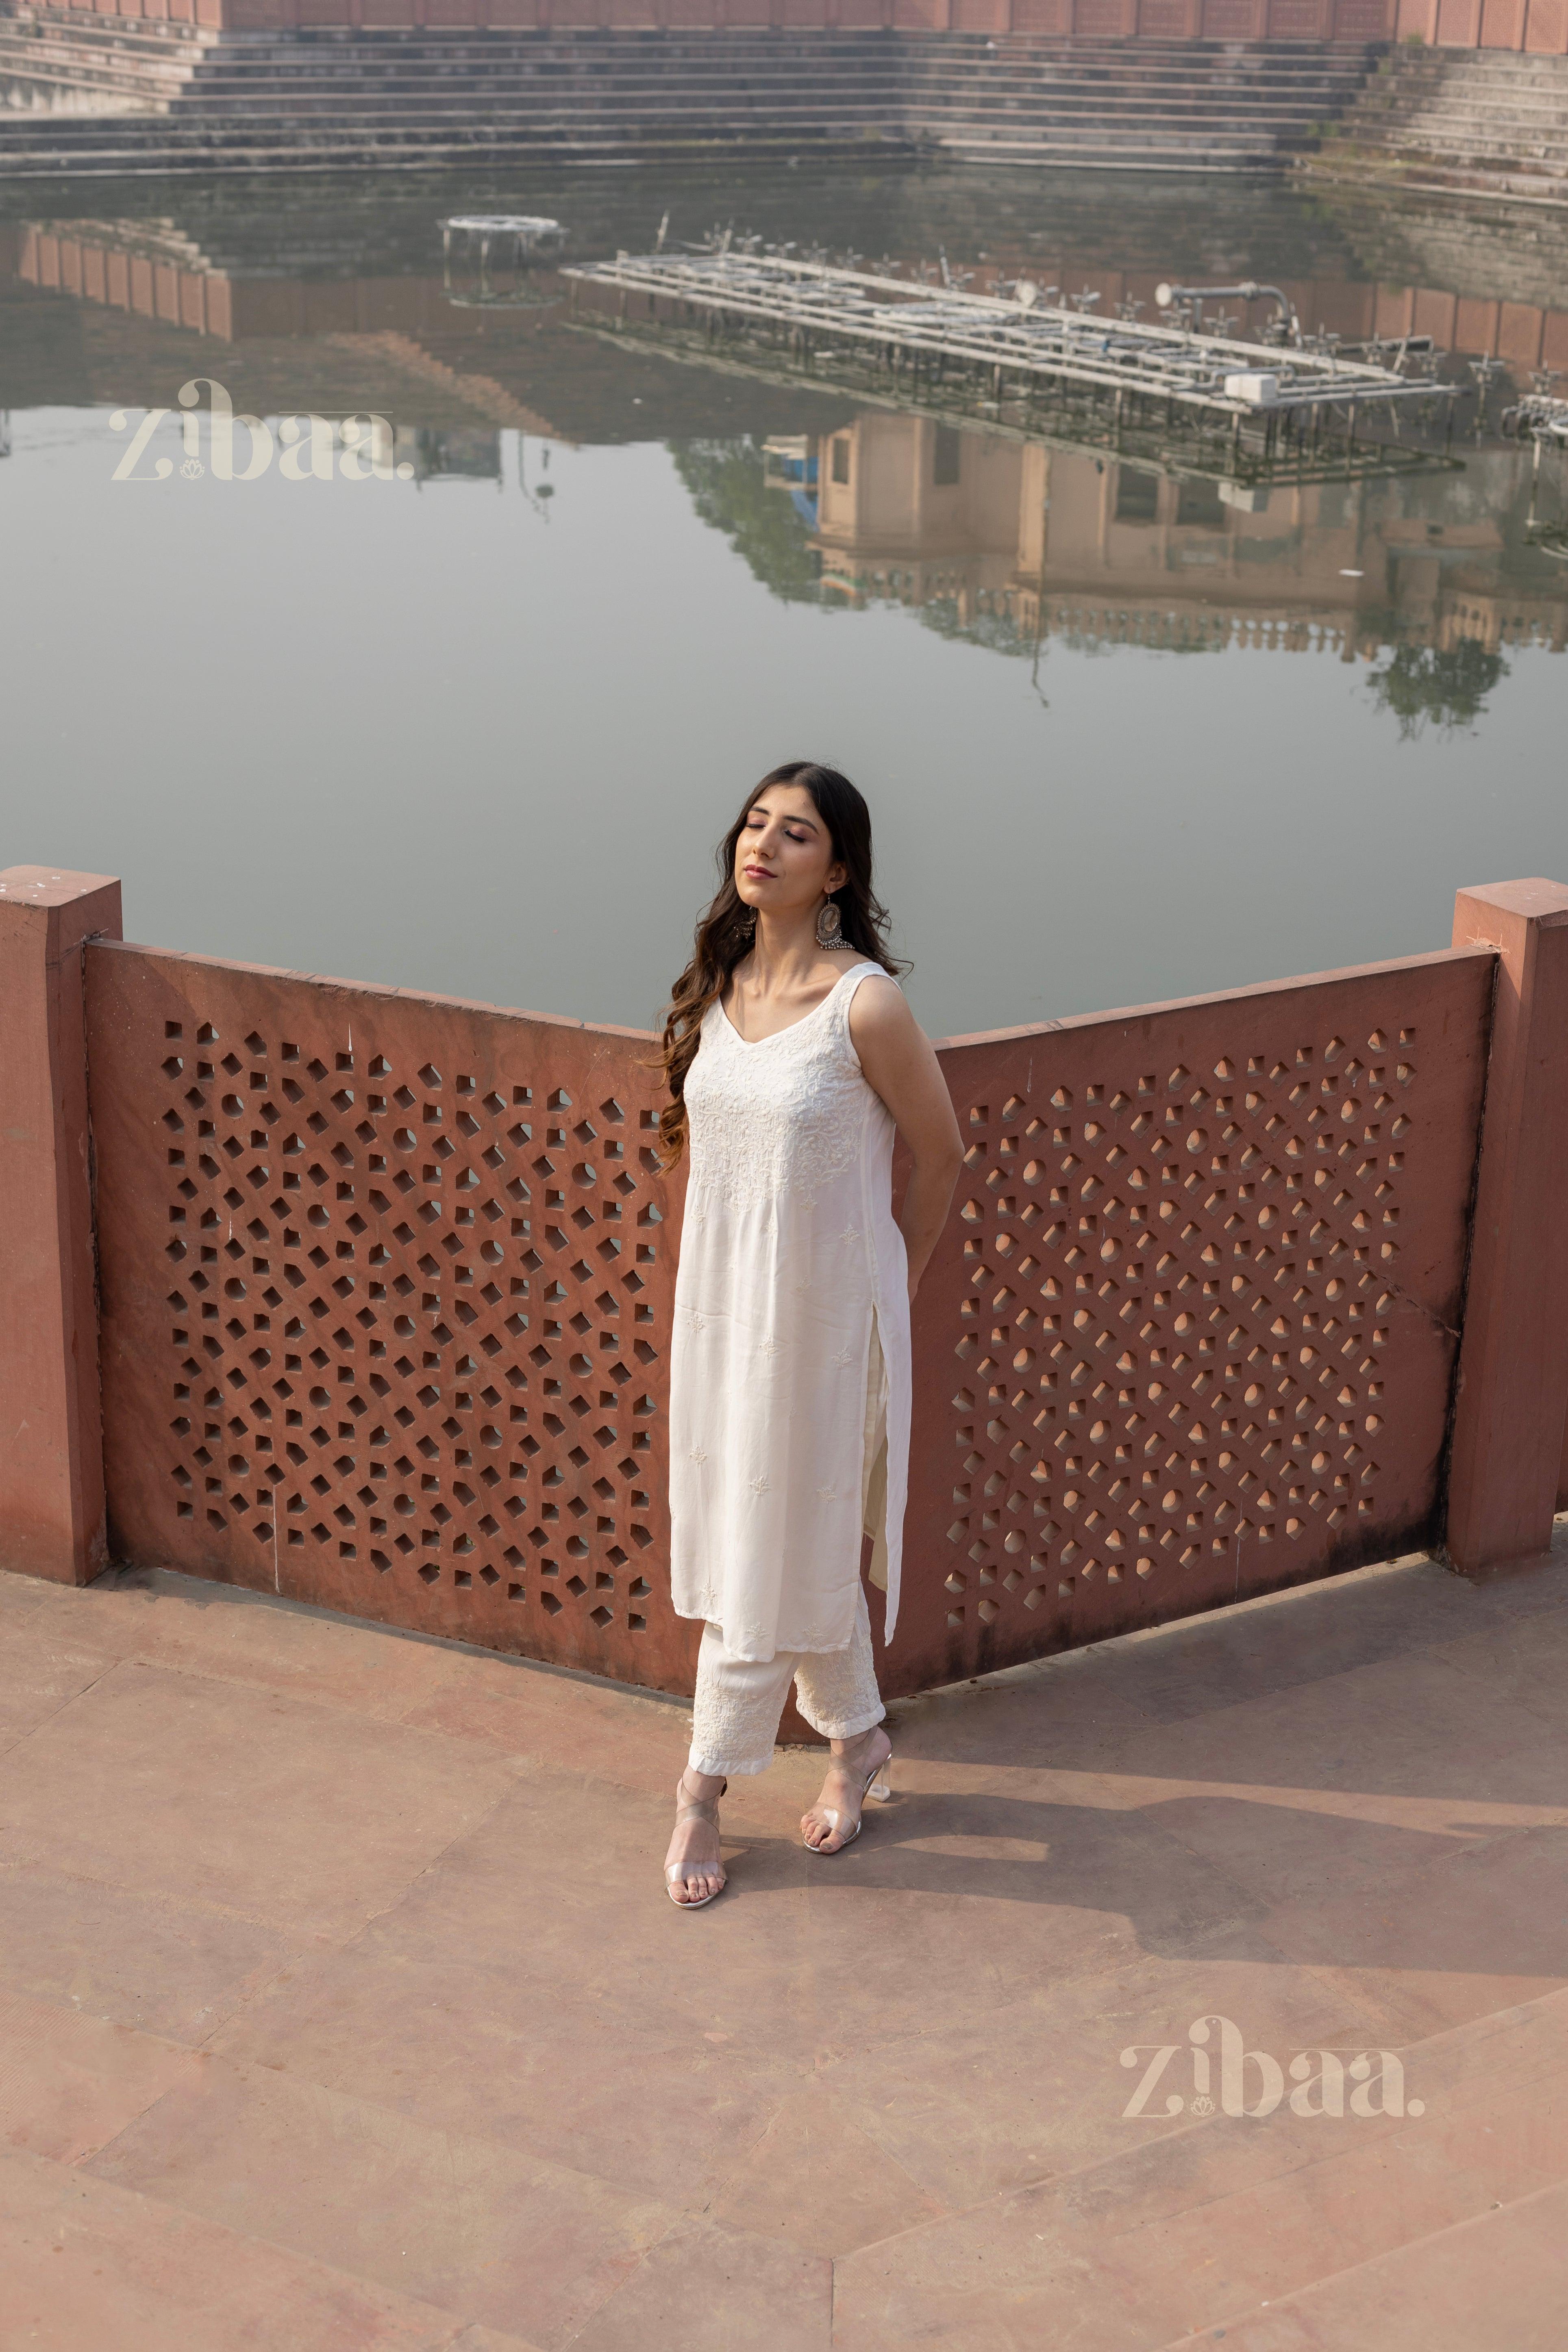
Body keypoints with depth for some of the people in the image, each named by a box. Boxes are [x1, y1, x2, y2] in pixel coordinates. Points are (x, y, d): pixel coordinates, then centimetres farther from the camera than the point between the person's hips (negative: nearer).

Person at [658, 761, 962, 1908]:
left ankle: (708, 1782, 17)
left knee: (775, 1548, 4)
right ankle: (858, 1738, 35)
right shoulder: (719, 985, 1)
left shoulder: (864, 1006, -17)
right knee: (799, 1540, 17)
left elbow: (943, 1154, -5)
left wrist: (893, 1284, 4)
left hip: (821, 1311, -6)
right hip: (721, 1298, 6)